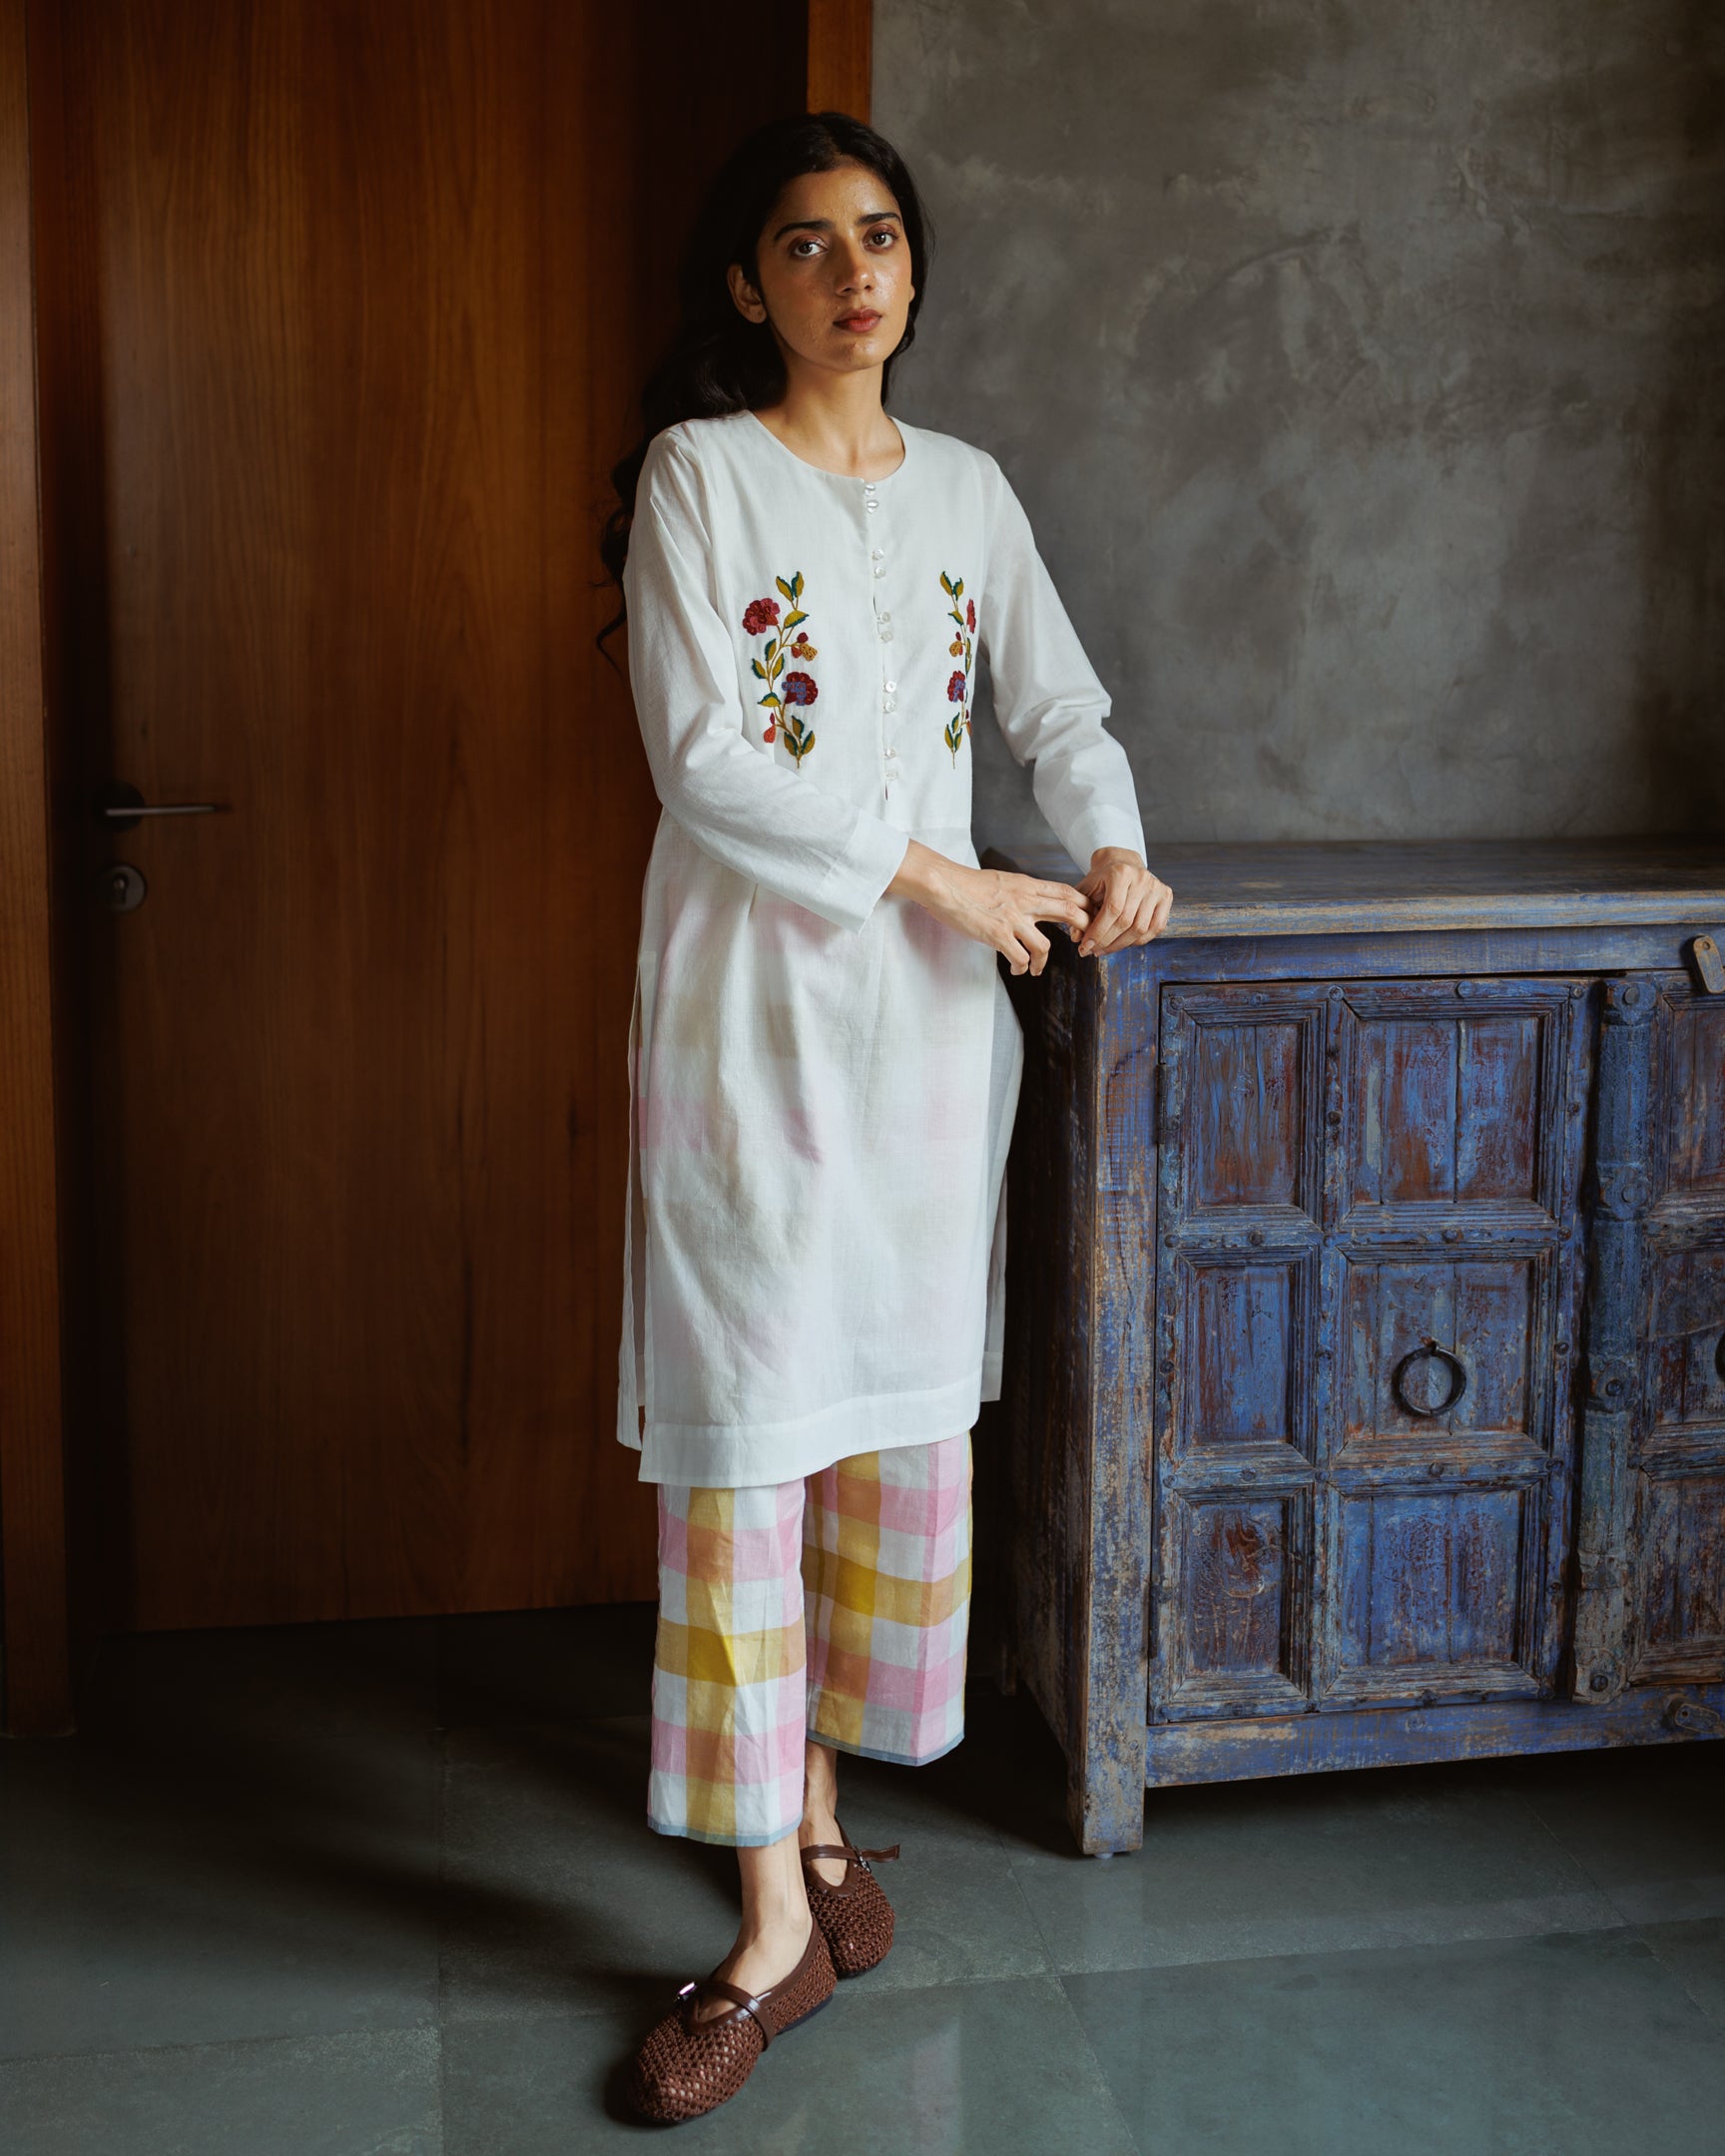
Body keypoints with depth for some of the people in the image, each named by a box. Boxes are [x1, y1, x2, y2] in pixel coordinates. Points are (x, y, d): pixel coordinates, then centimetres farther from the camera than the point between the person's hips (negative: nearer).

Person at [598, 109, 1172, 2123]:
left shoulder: (966, 491, 11)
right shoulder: (700, 474, -4)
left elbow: (1059, 702, 18)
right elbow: (706, 766, -12)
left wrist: (1112, 850, -2)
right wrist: (936, 875, -13)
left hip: (931, 1014, 5)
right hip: (750, 1007, -5)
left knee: (905, 1413, 9)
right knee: (744, 1434, -4)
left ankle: (817, 1789, 28)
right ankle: (778, 1916, 4)